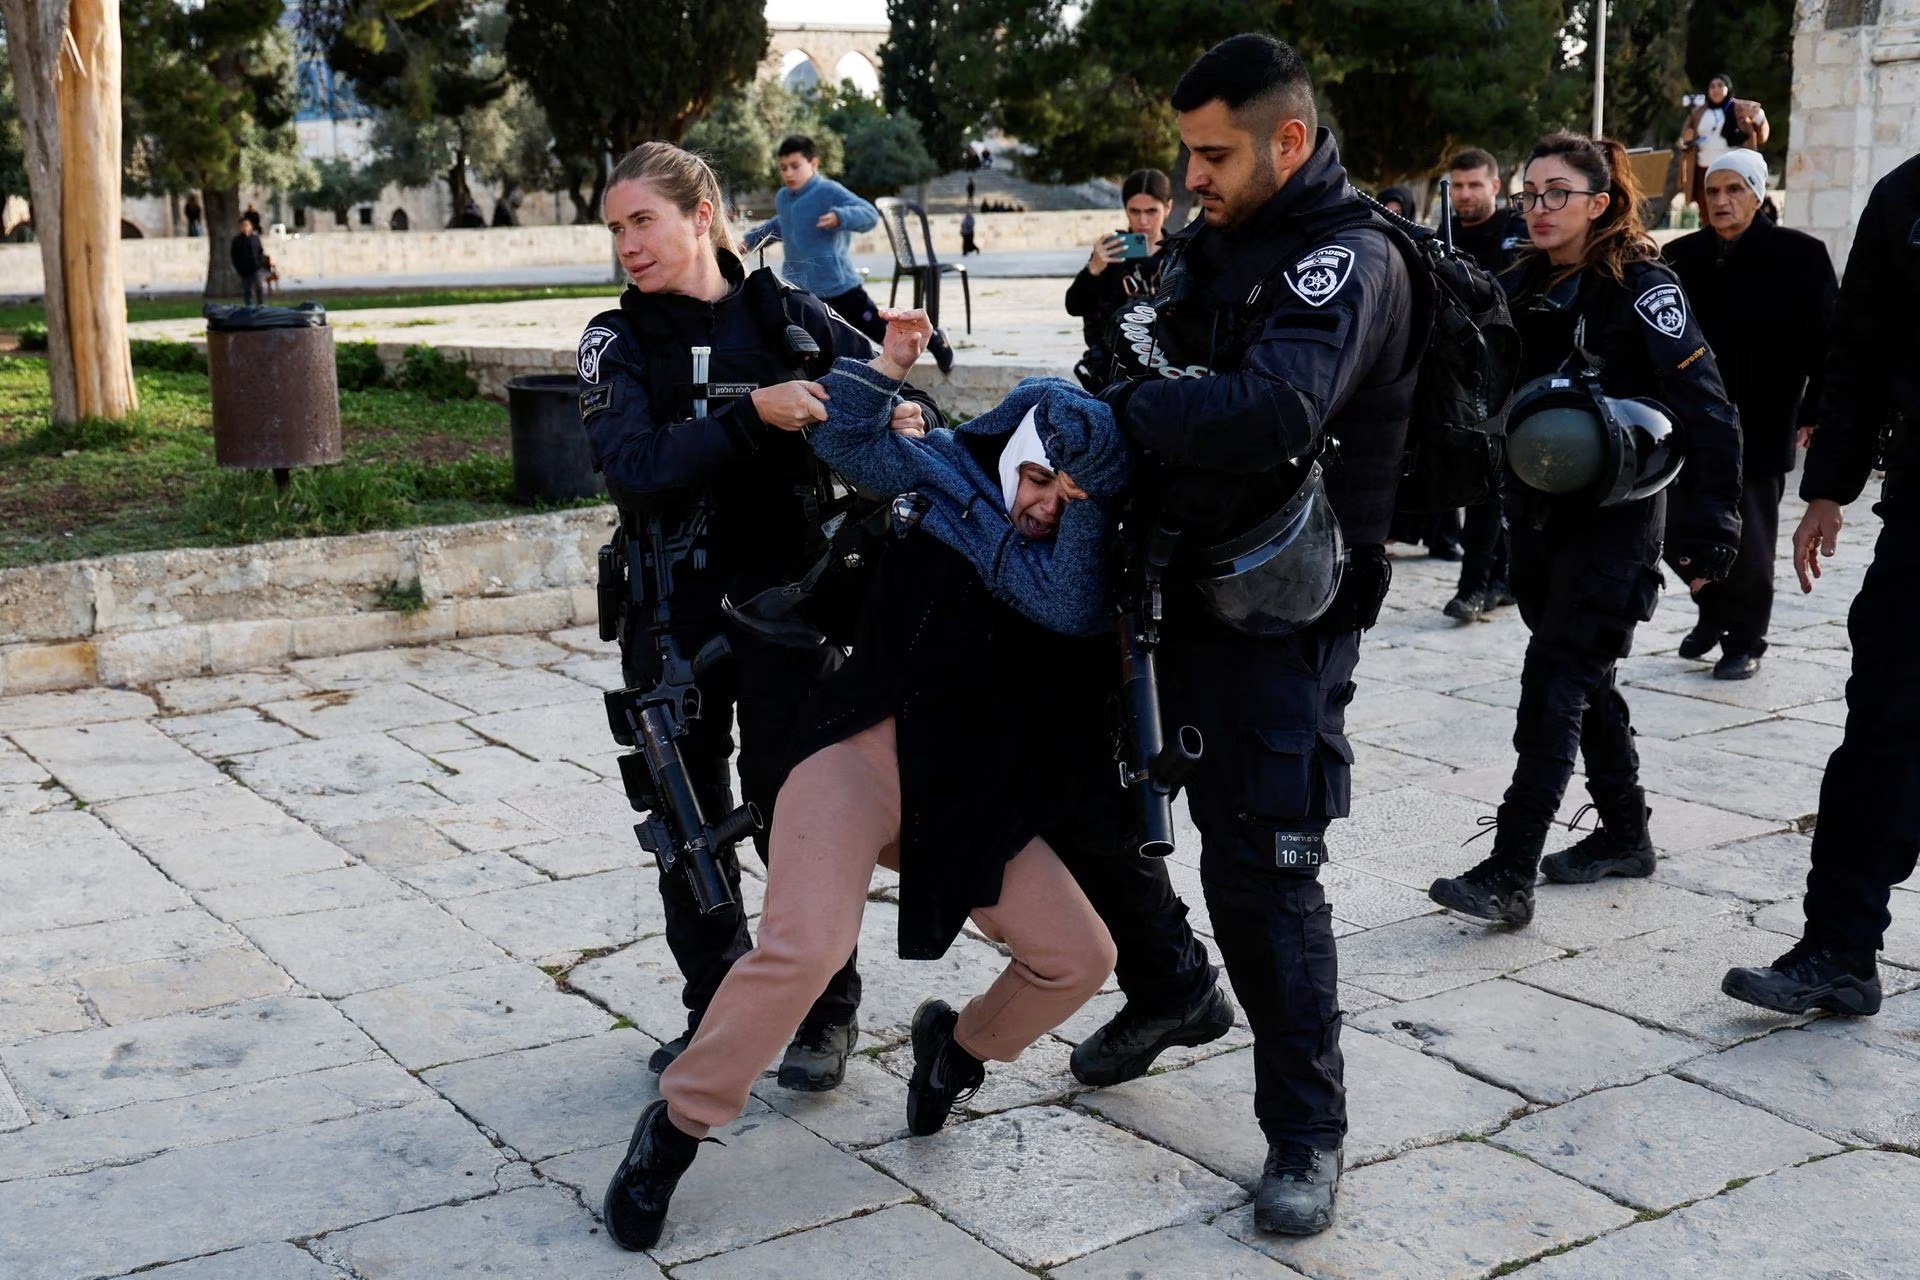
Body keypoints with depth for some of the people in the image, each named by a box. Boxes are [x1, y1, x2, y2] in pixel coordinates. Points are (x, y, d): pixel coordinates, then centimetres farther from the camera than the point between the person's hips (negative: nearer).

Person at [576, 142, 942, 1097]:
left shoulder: (786, 316, -2)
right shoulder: (619, 342, -1)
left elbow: (891, 397, -3)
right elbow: (635, 472, -17)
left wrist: (906, 414, -27)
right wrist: (751, 416, -30)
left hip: (784, 597, -2)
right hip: (672, 613, 2)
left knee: (792, 805, 1)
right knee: (687, 815, 9)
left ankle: (827, 1012, 18)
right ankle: (716, 1009, 26)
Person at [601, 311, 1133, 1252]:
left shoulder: (1079, 559, 7)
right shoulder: (945, 475, 3)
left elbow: (1069, 606, -14)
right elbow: (847, 439, -5)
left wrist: (1086, 492, -18)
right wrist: (888, 363, -18)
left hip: (968, 801, 4)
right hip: (866, 752, -4)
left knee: (1080, 959, 1)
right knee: (805, 943, -27)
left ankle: (960, 1042, 32)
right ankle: (676, 1125, -8)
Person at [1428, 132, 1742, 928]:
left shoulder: (1641, 287, -12)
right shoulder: (1524, 286, 7)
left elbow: (1707, 413, -14)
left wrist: (1707, 529, -17)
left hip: (1615, 516, -7)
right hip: (1539, 512, 7)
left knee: (1555, 682, -12)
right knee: (1582, 680, 15)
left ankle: (1509, 875, -13)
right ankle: (1625, 834, 31)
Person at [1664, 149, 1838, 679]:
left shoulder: (1799, 254, -5)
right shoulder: (1683, 256, 4)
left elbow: (1824, 342, -5)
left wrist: (1814, 412, -9)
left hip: (1760, 427, -3)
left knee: (1749, 540, 1)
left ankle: (1745, 641, 16)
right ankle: (1712, 614, 33)